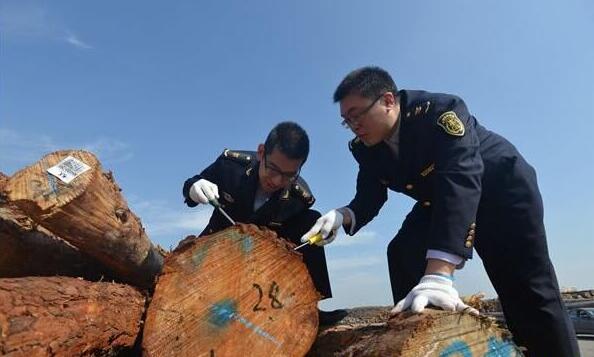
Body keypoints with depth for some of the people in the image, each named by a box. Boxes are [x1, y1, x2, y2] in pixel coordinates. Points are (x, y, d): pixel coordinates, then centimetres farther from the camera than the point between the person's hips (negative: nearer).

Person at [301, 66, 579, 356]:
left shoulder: (441, 111, -34)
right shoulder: (365, 149, -13)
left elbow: (461, 182, -45)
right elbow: (368, 199, -8)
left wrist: (438, 277, -55)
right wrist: (342, 216, -34)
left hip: (501, 187, -5)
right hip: (437, 201, 5)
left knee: (526, 292, -9)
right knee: (401, 253, -13)